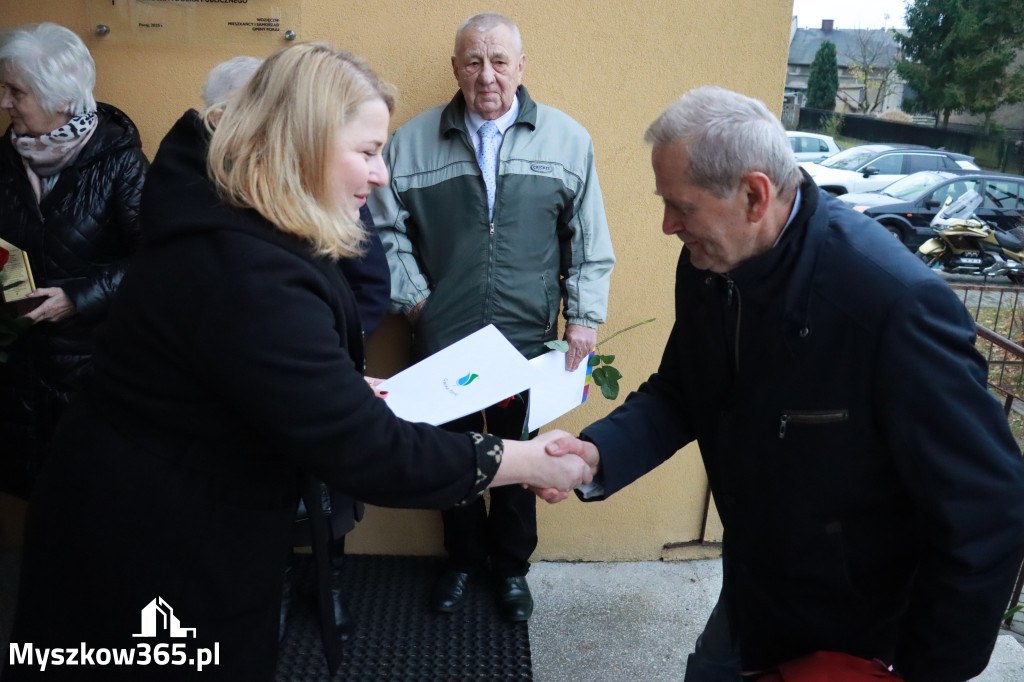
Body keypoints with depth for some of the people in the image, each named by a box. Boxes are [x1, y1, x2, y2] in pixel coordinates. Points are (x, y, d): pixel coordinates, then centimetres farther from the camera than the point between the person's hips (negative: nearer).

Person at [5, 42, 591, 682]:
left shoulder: (230, 226, 0)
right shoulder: (245, 269, -33)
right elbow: (365, 451, -32)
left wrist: (347, 387, 6)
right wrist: (524, 461, -24)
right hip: (159, 550, -9)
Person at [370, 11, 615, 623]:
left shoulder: (568, 139, -1)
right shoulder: (413, 141, 0)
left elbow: (590, 243, 1)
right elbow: (387, 229, 5)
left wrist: (584, 319, -2)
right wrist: (412, 298, -4)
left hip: (528, 343, 0)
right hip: (442, 342, 1)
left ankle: (512, 566, 39)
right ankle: (464, 559, 42)